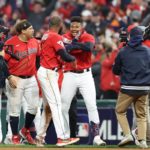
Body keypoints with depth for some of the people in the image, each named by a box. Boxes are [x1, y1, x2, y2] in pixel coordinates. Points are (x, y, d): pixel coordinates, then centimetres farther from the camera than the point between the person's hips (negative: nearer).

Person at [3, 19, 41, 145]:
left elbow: (38, 58, 19)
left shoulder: (35, 42, 5)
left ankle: (26, 131, 26)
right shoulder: (11, 43, -15)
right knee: (15, 109, 0)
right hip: (16, 80, -6)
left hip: (31, 79, 6)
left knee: (34, 106, 4)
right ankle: (15, 137, 11)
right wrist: (9, 77, -19)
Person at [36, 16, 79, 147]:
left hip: (43, 71, 9)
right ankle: (62, 137, -18)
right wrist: (73, 59, 0)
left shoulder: (45, 36, 14)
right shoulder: (56, 37, -13)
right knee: (56, 104, -13)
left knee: (48, 105, 15)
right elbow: (64, 56, -19)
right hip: (49, 73, -9)